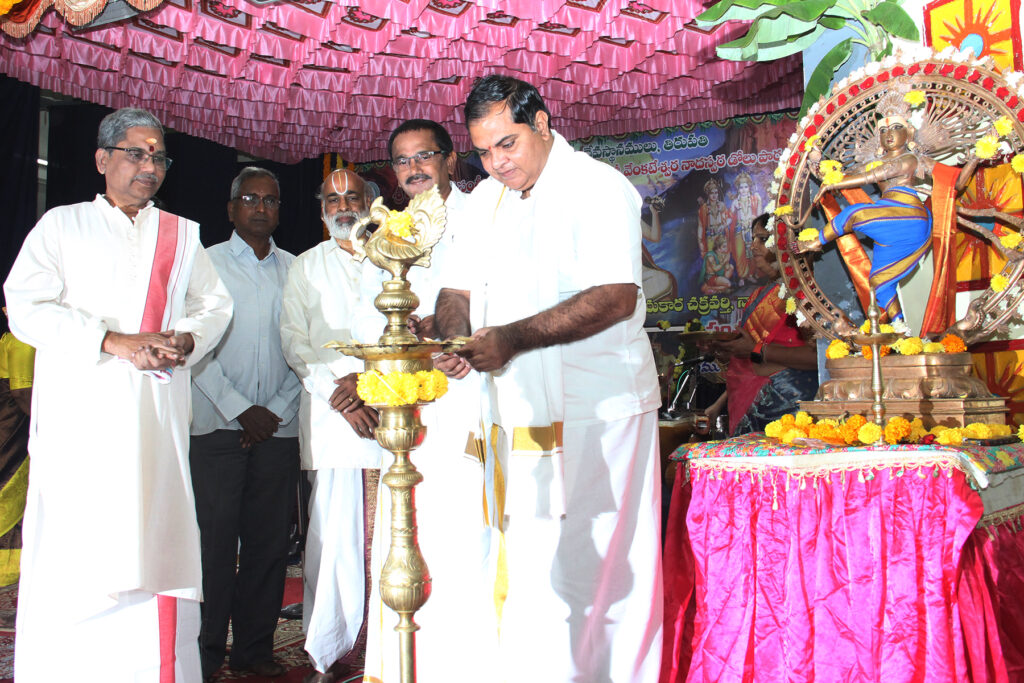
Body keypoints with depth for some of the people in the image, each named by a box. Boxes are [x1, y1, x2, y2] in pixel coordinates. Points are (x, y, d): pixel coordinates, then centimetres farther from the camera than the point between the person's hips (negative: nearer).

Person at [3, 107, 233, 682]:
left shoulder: (182, 234, 20)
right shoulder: (62, 225, 11)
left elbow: (216, 305, 16)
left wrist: (186, 339, -7)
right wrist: (115, 342, -12)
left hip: (158, 413, 2)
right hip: (81, 412, -2)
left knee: (155, 544, -2)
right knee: (72, 549, -5)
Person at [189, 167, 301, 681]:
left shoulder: (295, 271, 13)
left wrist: (276, 409, -2)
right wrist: (240, 409, -7)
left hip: (278, 427, 2)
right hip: (218, 425, -2)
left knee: (269, 541, 4)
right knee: (215, 540, -4)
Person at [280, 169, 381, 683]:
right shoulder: (306, 268, 18)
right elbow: (294, 342, 9)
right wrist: (336, 391, -6)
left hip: (387, 409, 0)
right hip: (329, 412, 0)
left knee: (383, 534, -4)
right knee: (334, 532, -6)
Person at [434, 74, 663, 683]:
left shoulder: (597, 188, -7)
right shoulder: (485, 201, 16)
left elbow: (615, 297, -19)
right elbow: (461, 288, 15)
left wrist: (511, 338, -25)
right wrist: (453, 336, -9)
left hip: (592, 416, -6)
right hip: (517, 416, 6)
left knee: (568, 574, -6)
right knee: (519, 570, 8)